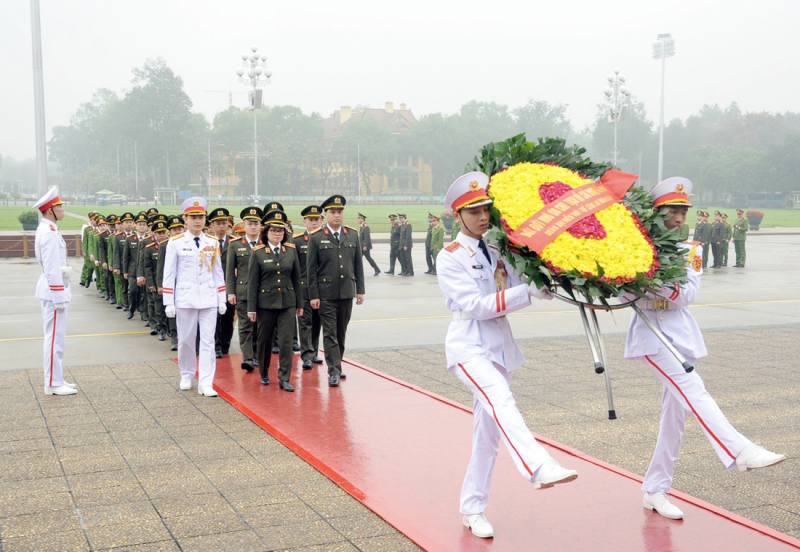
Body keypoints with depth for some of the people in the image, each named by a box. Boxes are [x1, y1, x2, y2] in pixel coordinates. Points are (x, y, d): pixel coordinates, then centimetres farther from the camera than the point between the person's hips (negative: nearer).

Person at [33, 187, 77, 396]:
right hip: (54, 289, -11)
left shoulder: (46, 229, 14)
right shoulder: (50, 232, -18)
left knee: (56, 337, 15)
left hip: (52, 289, 11)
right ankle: (53, 384, 1)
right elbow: (52, 268, -21)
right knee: (55, 337, -5)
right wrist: (59, 296, -20)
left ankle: (56, 379, 22)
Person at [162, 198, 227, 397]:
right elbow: (169, 274, 0)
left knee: (208, 341, -2)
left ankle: (206, 383, -1)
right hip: (185, 298, -2)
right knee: (186, 340, 9)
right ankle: (186, 376, 28)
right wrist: (169, 303, -4)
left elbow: (218, 273, 11)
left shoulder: (213, 243, 6)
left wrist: (222, 300, 7)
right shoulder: (176, 243, -1)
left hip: (209, 299, 2)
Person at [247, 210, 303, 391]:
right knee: (264, 340, 11)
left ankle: (284, 379, 0)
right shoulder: (258, 253, -3)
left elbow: (296, 278, 9)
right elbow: (252, 282, -2)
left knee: (286, 341, -5)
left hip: (288, 303, 1)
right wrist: (251, 308, -4)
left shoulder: (291, 250, 4)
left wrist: (300, 304, 8)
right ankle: (264, 374, 30)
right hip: (265, 303, -1)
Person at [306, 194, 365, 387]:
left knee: (341, 333, 12)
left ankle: (336, 365, 24)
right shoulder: (316, 238, -3)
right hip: (326, 294, -3)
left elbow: (358, 264, 11)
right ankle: (334, 371, -2)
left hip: (347, 292, 4)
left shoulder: (353, 235, 7)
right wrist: (313, 295, -7)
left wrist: (360, 290, 7)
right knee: (330, 333, -3)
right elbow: (311, 269, -2)